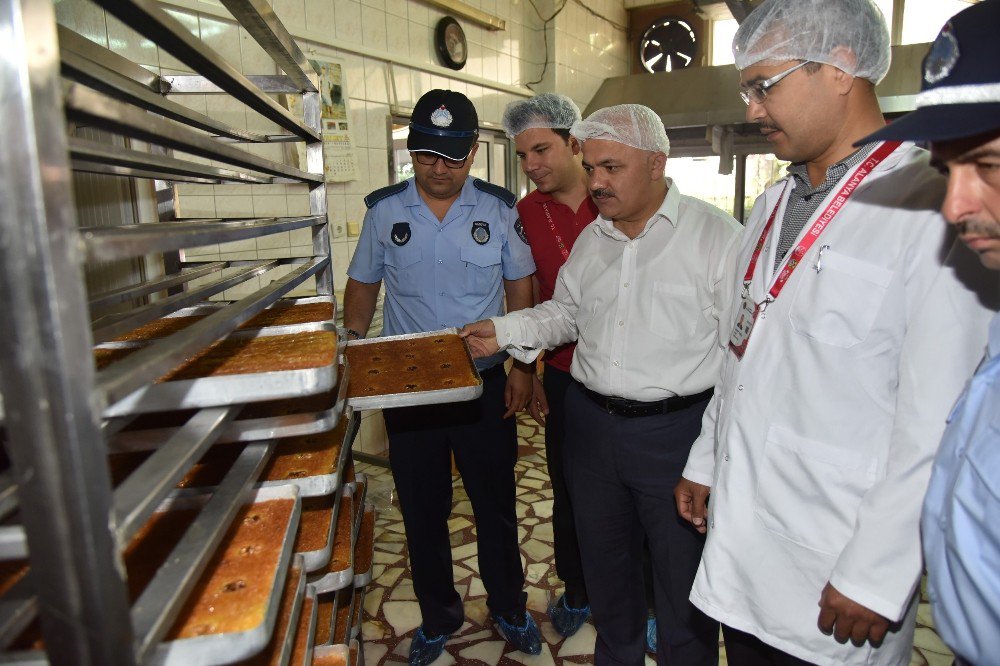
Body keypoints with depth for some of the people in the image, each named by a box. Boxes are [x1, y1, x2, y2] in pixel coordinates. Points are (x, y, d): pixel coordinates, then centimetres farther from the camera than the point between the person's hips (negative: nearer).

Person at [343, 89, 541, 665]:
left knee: (496, 505, 13)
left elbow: (520, 289, 3)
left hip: (484, 383, -1)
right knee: (422, 511, 14)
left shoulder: (499, 209, -3)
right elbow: (363, 286, 9)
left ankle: (509, 609, 37)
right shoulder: (384, 209, 0)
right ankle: (439, 617, 36)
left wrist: (523, 365, -3)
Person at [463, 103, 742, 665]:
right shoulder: (591, 239, 8)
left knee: (683, 581, 11)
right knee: (606, 566, 23)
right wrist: (504, 332, 3)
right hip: (591, 423, 6)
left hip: (675, 431, -5)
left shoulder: (716, 235, -10)